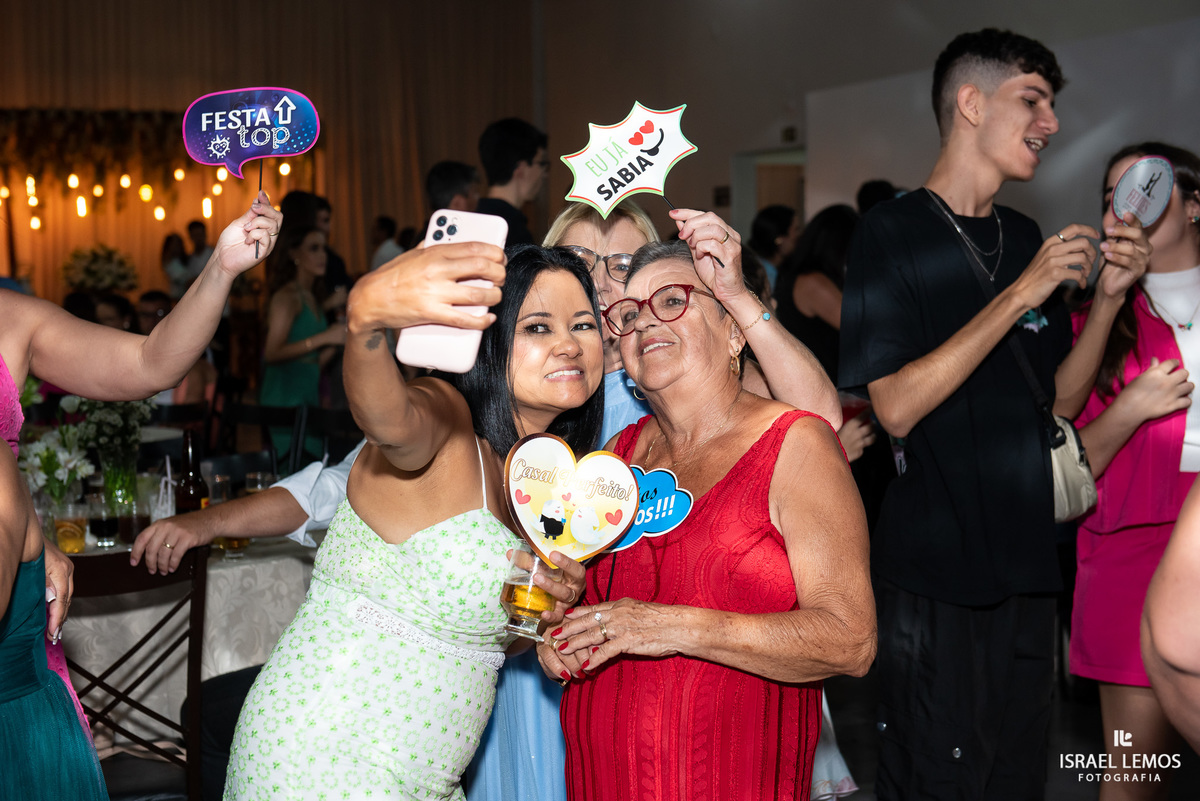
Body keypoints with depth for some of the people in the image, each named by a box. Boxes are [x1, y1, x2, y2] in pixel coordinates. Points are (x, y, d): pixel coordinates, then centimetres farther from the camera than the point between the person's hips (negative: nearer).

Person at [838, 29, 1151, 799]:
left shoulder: (1026, 238, 11)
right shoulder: (894, 233, -10)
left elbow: (1058, 402, 12)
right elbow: (896, 407, -20)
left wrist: (1107, 297, -2)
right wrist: (1021, 294, -19)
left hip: (1025, 561, 7)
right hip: (935, 570, -7)